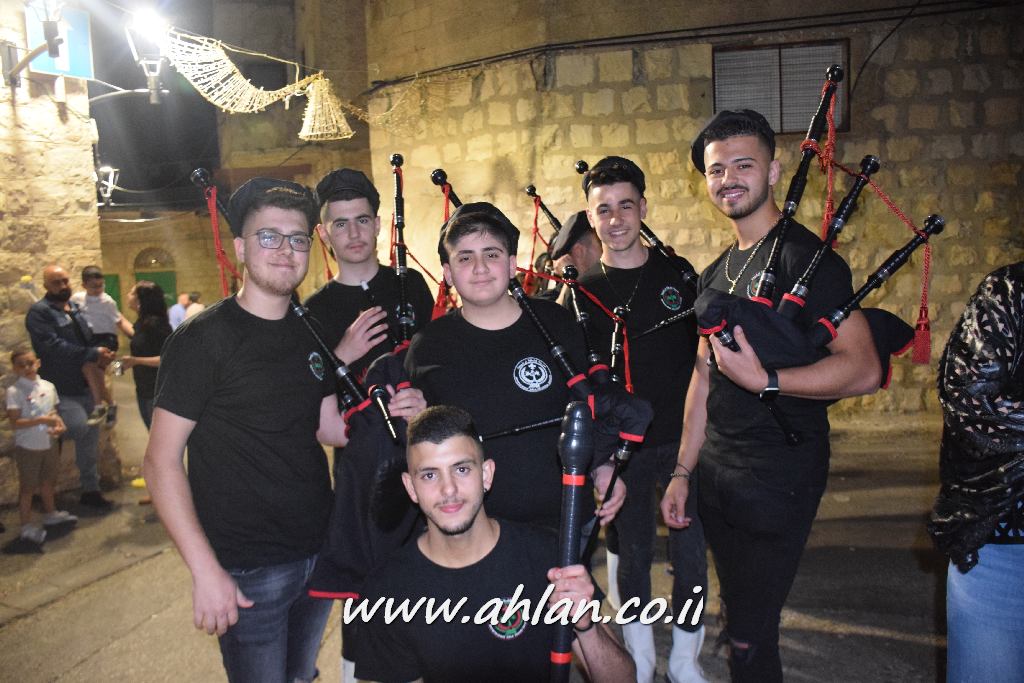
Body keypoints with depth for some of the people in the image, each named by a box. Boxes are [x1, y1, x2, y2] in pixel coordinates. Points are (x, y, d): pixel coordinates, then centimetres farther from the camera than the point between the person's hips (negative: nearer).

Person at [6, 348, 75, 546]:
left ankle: (51, 514, 40)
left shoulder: (48, 386, 1)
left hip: (48, 444, 5)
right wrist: (41, 420, -27)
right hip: (27, 447, -5)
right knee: (28, 487, 5)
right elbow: (14, 423, -19)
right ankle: (27, 526, 16)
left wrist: (59, 424, -8)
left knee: (48, 481, 21)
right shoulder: (14, 391, -15)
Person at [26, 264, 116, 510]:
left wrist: (102, 355, -5)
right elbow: (53, 346, -22)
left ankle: (90, 489, 25)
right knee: (80, 427, -27)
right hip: (60, 389, -7)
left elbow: (90, 339, 18)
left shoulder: (77, 309, 13)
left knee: (90, 437, 12)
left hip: (84, 386, 7)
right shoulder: (39, 312, -10)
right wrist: (93, 354, -23)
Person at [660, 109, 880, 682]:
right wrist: (683, 471, 13)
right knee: (740, 618, 19)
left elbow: (864, 369, -19)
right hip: (717, 473, 7)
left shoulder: (804, 255, -11)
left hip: (779, 477, -7)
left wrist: (764, 380, -28)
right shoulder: (717, 273, 13)